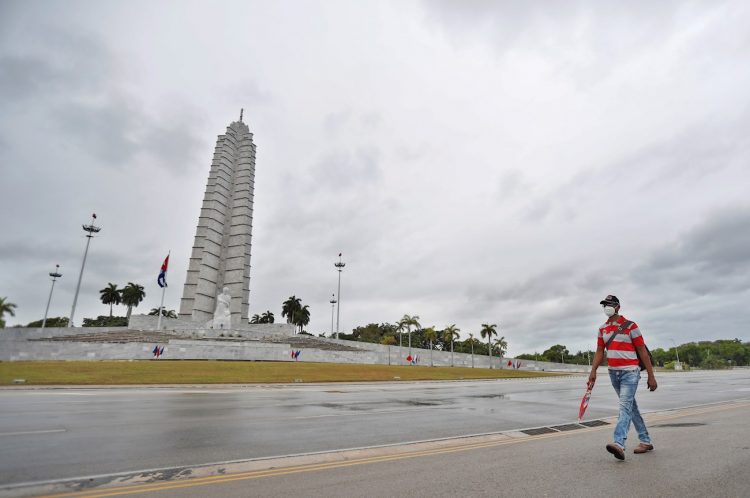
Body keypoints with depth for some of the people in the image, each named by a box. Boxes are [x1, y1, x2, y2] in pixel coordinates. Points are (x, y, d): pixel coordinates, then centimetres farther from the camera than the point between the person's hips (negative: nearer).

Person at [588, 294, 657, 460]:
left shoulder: (630, 326, -6)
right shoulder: (602, 329, 9)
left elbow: (642, 351, -5)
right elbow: (600, 352, 9)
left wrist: (651, 376, -7)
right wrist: (593, 371, -1)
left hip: (629, 372, -6)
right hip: (613, 372, 6)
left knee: (625, 406, -15)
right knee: (631, 407, 14)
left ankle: (619, 444, -24)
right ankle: (646, 441, 27)